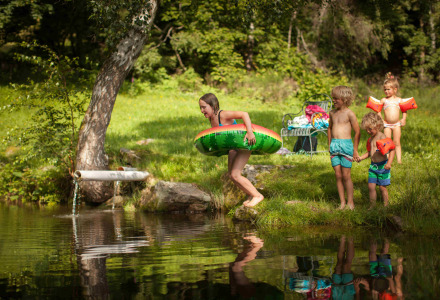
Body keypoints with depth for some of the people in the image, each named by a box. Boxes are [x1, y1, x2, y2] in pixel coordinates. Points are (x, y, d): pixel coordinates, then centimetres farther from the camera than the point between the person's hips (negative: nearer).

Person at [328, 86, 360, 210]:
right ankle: (342, 202, 13)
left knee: (346, 176, -2)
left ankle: (350, 203, 8)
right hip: (334, 145, 5)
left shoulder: (349, 113, -7)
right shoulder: (332, 113, 10)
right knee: (338, 175, 6)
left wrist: (355, 150, -2)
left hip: (346, 145, -5)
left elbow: (357, 132, -4)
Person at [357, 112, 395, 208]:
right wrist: (361, 158, 9)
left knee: (382, 187, 2)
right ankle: (372, 206, 14)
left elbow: (392, 150, -19)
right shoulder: (370, 139, 10)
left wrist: (389, 163, -30)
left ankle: (385, 206, 15)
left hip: (382, 166, -7)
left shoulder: (382, 137, -15)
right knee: (371, 186, 3)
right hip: (373, 166, 7)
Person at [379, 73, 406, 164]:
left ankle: (399, 160, 5)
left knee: (397, 143, 3)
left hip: (397, 124, 1)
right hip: (387, 125, -1)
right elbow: (378, 111, 6)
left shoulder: (399, 100, 4)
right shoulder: (383, 100, 2)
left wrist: (404, 119, 1)